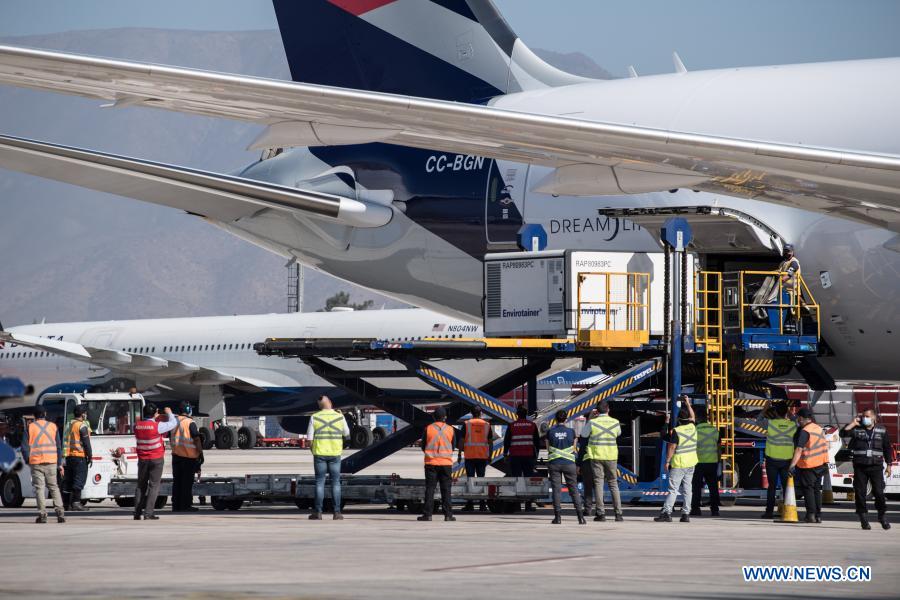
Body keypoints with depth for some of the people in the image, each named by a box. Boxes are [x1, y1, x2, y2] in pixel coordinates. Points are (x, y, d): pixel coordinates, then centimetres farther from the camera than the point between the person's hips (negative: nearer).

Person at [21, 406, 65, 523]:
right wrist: (60, 464, 12)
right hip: (51, 461, 2)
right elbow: (59, 446, 8)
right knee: (54, 487, 10)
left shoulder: (30, 427, 1)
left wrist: (27, 460, 13)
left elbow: (24, 447, -2)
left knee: (39, 488, 0)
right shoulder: (53, 427, 7)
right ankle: (59, 512, -1)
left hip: (36, 462, -2)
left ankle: (42, 514, -7)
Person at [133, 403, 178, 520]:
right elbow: (173, 423, -4)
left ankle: (137, 513, 11)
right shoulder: (157, 426, -15)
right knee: (154, 485, -1)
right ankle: (148, 513, -8)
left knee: (141, 485, 13)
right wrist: (169, 413, 15)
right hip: (156, 459, -4)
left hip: (142, 459, 4)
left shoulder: (137, 426, -3)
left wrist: (155, 419, 24)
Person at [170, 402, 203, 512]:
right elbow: (196, 439, -14)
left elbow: (170, 438, 17)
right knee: (187, 482, -1)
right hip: (189, 456, -6)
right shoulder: (190, 423, -12)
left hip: (176, 455, 6)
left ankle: (176, 505, 11)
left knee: (177, 481, 10)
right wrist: (200, 453, -7)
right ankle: (185, 505, 0)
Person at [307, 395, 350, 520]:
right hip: (335, 454, 1)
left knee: (320, 482, 5)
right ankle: (337, 512, 3)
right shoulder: (340, 417, -2)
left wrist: (312, 451, 13)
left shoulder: (315, 418, -5)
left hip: (319, 454, -1)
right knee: (335, 483, 7)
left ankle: (318, 512, 2)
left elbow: (309, 439, -5)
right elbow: (347, 434, 13)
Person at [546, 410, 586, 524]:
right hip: (569, 463, 0)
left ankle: (557, 516, -5)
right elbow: (573, 448, 8)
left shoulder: (550, 431, -3)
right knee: (574, 489, 5)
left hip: (554, 463, 0)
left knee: (556, 489, 2)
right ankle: (580, 516, -1)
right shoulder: (571, 431, -2)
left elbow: (548, 448, 6)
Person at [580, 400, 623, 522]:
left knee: (598, 484, 1)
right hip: (611, 457, 2)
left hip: (596, 456, -2)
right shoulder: (615, 422, 0)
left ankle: (601, 513, -5)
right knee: (613, 484, 9)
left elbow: (583, 436, 7)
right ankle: (618, 513, 5)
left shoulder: (592, 423, -7)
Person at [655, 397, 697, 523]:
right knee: (687, 489, 8)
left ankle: (666, 512, -13)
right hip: (691, 464, 5)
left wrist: (667, 461, -7)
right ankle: (686, 514, 5)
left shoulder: (676, 431, -13)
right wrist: (688, 403, 34)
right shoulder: (692, 427, 3)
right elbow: (692, 416, 24)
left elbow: (672, 447, -15)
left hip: (678, 464, -5)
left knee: (673, 489, -7)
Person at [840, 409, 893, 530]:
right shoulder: (856, 430, 6)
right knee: (860, 493, 0)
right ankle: (863, 519, 8)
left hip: (876, 466, 0)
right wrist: (853, 423, -8)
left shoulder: (882, 430, 9)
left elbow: (887, 448, 14)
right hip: (860, 466, 0)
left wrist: (888, 465, 10)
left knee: (879, 492, -6)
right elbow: (843, 434, -10)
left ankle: (882, 516, 9)